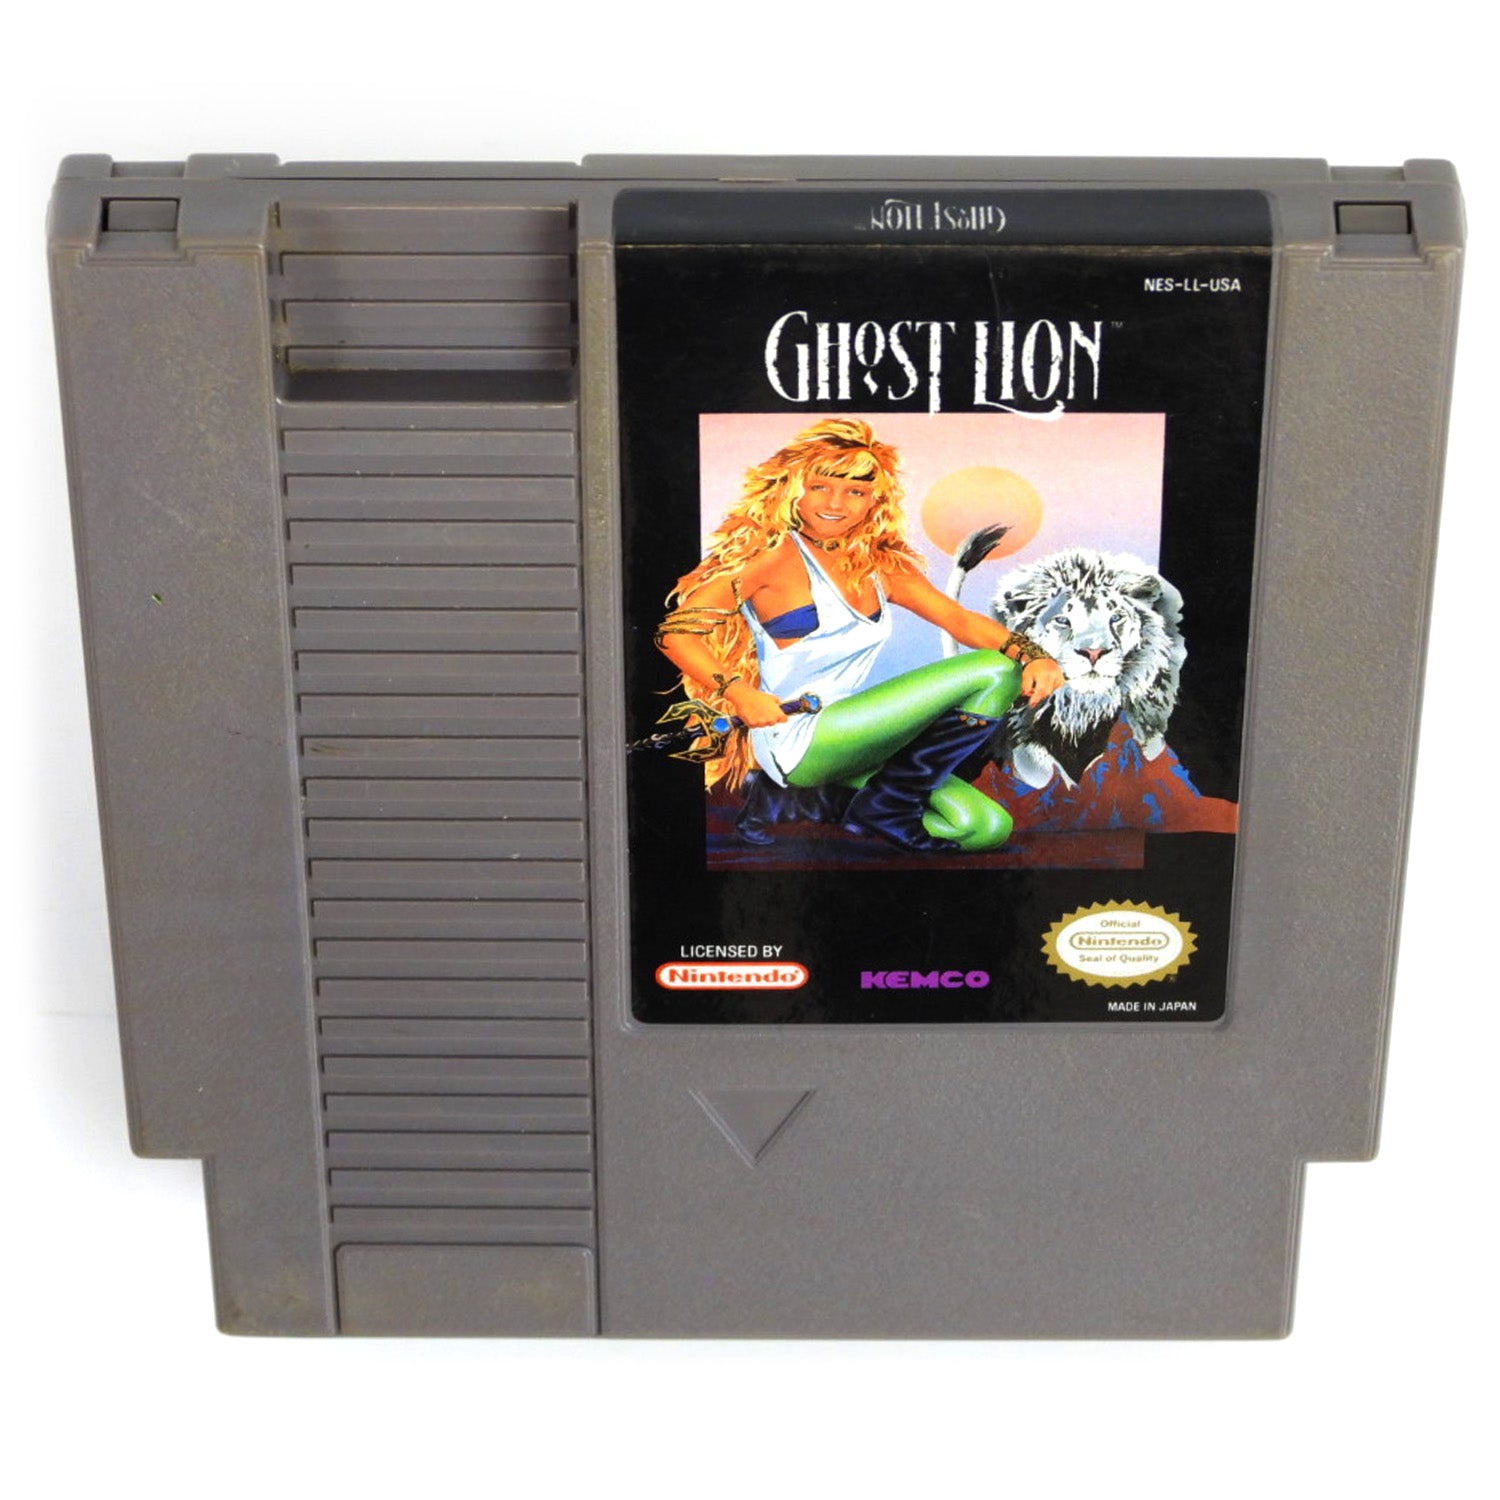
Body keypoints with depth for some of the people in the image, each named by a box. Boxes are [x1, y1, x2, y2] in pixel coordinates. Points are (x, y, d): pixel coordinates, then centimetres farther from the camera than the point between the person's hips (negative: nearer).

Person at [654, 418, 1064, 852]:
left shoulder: (881, 565, 13)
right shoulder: (774, 553, -6)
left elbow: (958, 617, 3)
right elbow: (676, 630, -11)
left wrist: (1032, 653, -14)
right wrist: (739, 693, -25)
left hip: (847, 742, 8)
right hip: (796, 739, -8)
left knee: (987, 828, -1)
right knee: (995, 671, -12)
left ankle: (814, 800, 6)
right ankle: (883, 811, -3)